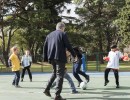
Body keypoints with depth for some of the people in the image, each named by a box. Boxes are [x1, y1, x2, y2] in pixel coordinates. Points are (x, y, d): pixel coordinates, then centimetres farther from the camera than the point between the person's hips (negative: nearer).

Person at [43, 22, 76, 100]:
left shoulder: (49, 35, 16)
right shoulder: (63, 34, -3)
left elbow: (45, 47, 13)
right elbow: (68, 46, -6)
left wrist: (46, 58, 15)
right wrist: (74, 55, 4)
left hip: (51, 58, 6)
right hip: (60, 57, -6)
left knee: (55, 73, 24)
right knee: (60, 75, -4)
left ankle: (47, 89, 15)